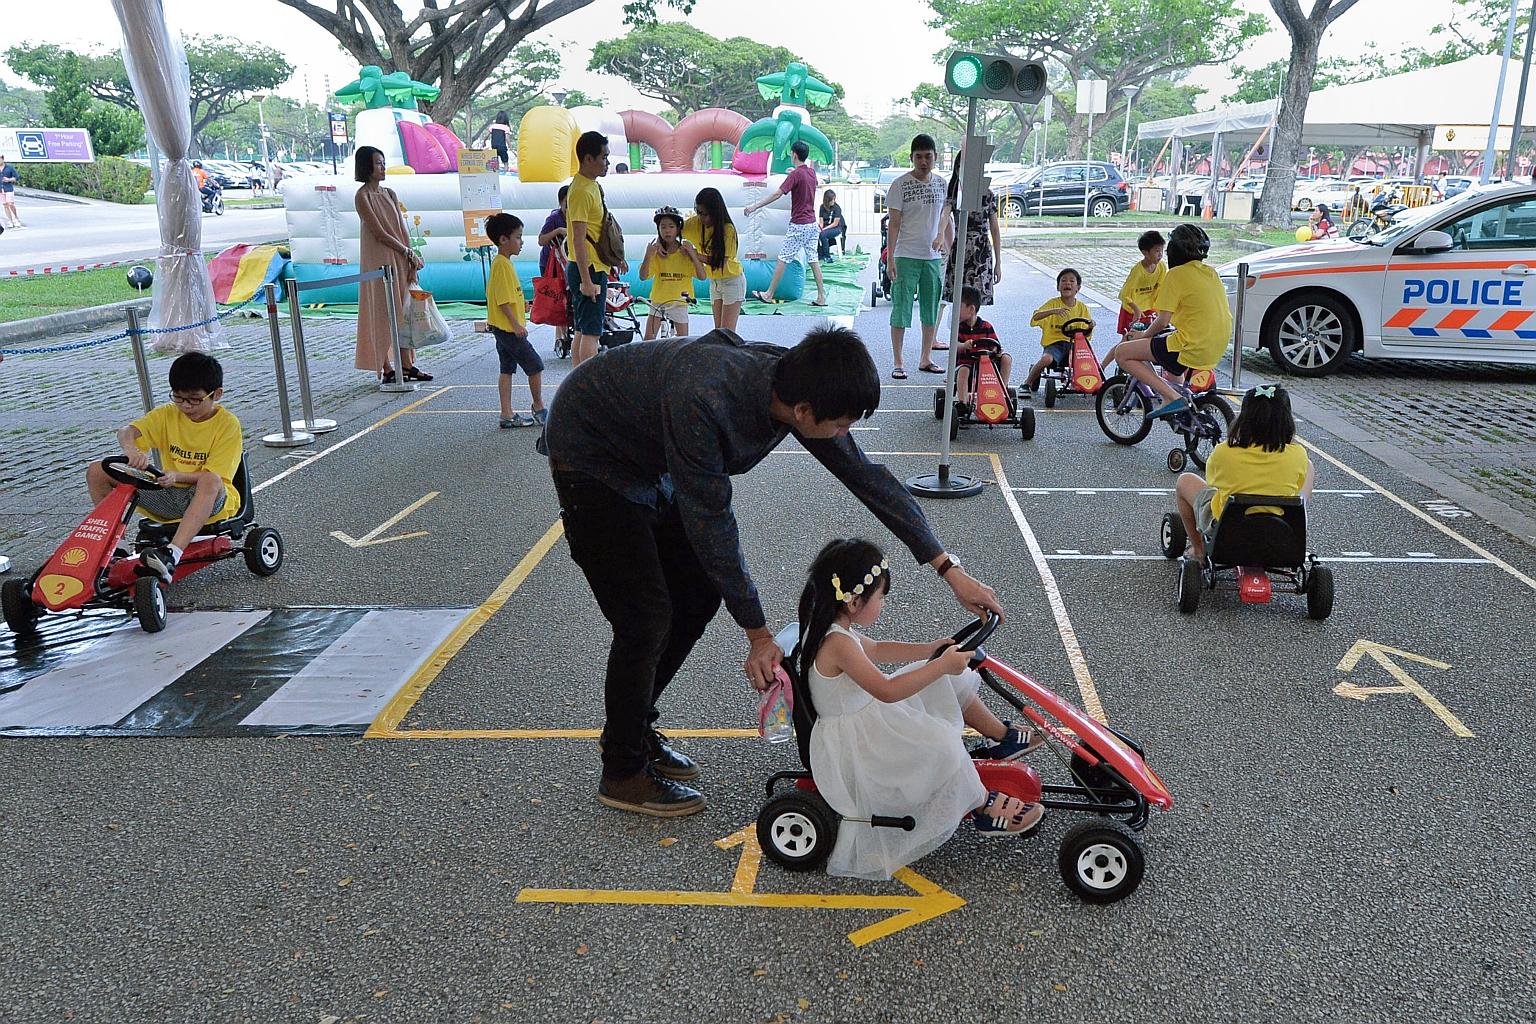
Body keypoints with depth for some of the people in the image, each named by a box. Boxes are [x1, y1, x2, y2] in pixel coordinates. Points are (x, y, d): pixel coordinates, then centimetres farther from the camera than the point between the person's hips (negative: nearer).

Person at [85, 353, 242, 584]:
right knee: (97, 472, -3)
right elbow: (126, 432, -9)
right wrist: (131, 450, -32)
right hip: (170, 497, 6)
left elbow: (213, 475, -16)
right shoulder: (168, 414, 5)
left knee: (210, 481, -43)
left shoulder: (228, 424, -9)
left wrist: (176, 475, -32)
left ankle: (171, 555, -53)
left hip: (212, 502, -5)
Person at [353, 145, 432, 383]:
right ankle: (387, 370, 0)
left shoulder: (390, 194, 13)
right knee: (383, 313, -4)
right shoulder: (363, 196, -7)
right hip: (379, 261, -7)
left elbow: (403, 230, 9)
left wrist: (412, 264, 1)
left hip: (401, 261, 7)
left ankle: (407, 365, 12)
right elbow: (380, 233, -13)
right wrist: (408, 252, -10)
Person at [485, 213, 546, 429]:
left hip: (503, 328, 10)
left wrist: (521, 308, 24)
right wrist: (516, 324, -23)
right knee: (535, 366, -2)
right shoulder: (502, 265, -17)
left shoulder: (501, 263, 14)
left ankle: (507, 415, 11)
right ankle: (539, 410, 8)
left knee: (507, 369, 9)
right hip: (508, 328, -10)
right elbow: (503, 300, -22)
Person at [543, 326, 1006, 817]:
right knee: (647, 617, -10)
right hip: (591, 458, -8)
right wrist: (758, 634, -21)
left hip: (651, 460, 8)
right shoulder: (704, 403, -40)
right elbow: (711, 524, -31)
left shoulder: (792, 384, -17)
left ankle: (634, 729, 25)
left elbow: (866, 475, -8)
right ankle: (623, 772, 10)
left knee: (699, 597, 7)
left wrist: (949, 570, -6)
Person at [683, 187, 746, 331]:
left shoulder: (727, 229, -22)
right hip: (714, 281, 6)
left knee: (727, 332, -11)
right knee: (718, 330, 5)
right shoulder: (696, 223, -8)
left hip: (732, 280, -6)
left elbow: (721, 261, -26)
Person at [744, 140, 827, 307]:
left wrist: (755, 206, -22)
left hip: (798, 225, -8)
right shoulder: (812, 172, 9)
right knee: (813, 260, 8)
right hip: (812, 223, 8)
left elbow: (777, 194, -22)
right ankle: (821, 297, 6)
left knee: (782, 259, 0)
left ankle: (769, 295, 8)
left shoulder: (795, 174, -16)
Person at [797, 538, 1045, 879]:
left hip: (867, 718, 11)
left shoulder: (833, 627, 1)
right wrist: (941, 665, -32)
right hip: (853, 743, -11)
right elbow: (887, 691, -35)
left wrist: (928, 650, 8)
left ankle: (1003, 736, 23)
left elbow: (875, 650, 18)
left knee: (948, 681, 10)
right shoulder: (837, 643, -30)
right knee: (941, 743, -25)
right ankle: (985, 807, -4)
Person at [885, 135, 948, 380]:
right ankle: (898, 364, 3)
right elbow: (894, 224, -8)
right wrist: (890, 258, -14)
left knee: (932, 310, 10)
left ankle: (926, 359, 22)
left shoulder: (941, 183, 8)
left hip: (934, 257, 5)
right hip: (906, 257, -5)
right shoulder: (900, 185, -7)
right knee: (901, 310, -3)